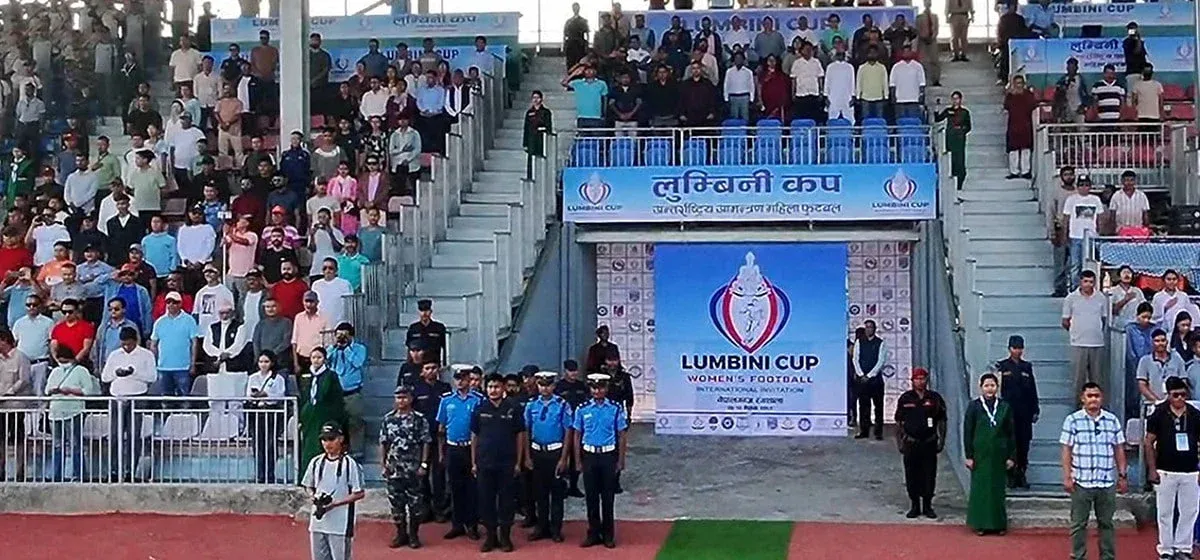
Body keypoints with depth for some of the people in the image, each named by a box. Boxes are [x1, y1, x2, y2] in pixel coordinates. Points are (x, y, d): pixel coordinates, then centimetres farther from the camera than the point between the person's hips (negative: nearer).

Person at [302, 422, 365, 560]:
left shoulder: (349, 463, -9)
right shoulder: (316, 462, 6)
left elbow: (360, 493, -9)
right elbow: (308, 486, 19)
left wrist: (335, 504, -17)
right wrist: (312, 496, -4)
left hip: (340, 524, -5)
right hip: (318, 522, 6)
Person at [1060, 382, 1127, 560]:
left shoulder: (1112, 420, 7)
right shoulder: (1072, 420, 0)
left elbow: (1119, 450, 11)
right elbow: (1067, 451, -1)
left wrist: (1123, 475, 7)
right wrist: (1067, 477, -6)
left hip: (1107, 482, 2)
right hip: (1081, 481, -2)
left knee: (1106, 523, 9)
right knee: (1079, 524, 3)